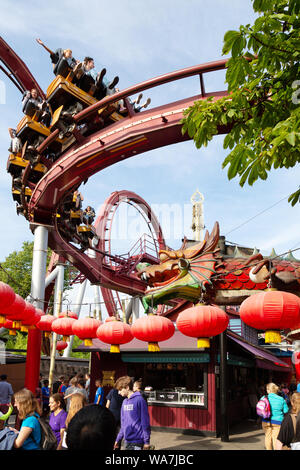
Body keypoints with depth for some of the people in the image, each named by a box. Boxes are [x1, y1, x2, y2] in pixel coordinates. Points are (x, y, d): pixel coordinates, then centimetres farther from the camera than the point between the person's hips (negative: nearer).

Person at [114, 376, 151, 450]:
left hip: (137, 441, -7)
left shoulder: (139, 399, -13)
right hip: (127, 440, 7)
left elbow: (145, 421, -13)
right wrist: (118, 439, 17)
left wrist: (146, 441, -12)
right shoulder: (125, 402, 10)